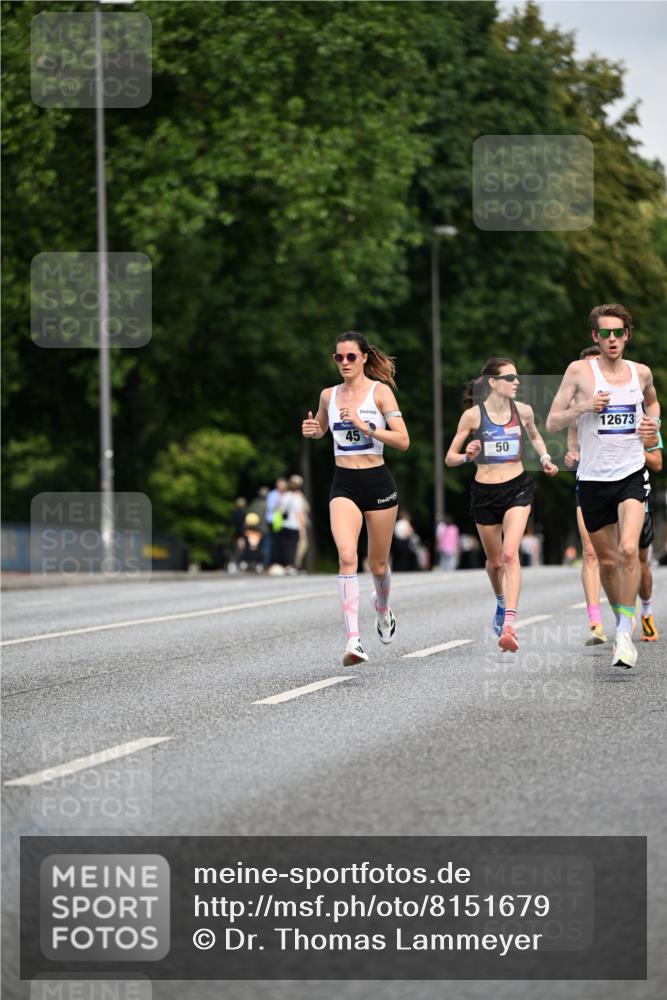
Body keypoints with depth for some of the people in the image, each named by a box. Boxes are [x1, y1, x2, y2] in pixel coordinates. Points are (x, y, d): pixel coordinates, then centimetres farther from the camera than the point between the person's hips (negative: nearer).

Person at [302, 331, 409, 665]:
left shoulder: (380, 391, -5)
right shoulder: (329, 395, 7)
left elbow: (403, 440, -11)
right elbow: (321, 429, 28)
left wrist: (365, 426, -22)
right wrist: (311, 430, 4)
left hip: (378, 483, -2)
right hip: (344, 484, 2)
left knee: (378, 565, 10)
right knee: (347, 556, -21)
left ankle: (382, 607, 47)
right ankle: (353, 640, -27)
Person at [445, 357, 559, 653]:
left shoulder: (523, 411, 0)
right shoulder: (473, 415, -7)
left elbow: (534, 435, 24)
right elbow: (449, 458, -1)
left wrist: (545, 458, 6)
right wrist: (467, 457, -22)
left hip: (517, 487, 0)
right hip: (484, 492, 0)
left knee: (510, 554, -19)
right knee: (494, 561, 13)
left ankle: (509, 624, -27)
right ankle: (501, 603, 45)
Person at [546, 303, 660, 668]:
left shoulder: (641, 372, 6)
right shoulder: (580, 371, -3)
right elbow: (552, 423, -2)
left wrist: (653, 422, 9)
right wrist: (584, 407, -18)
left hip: (632, 475, 0)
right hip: (593, 479, 0)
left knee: (628, 549, -21)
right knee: (607, 561, 8)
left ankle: (625, 633, -17)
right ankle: (622, 621, 30)